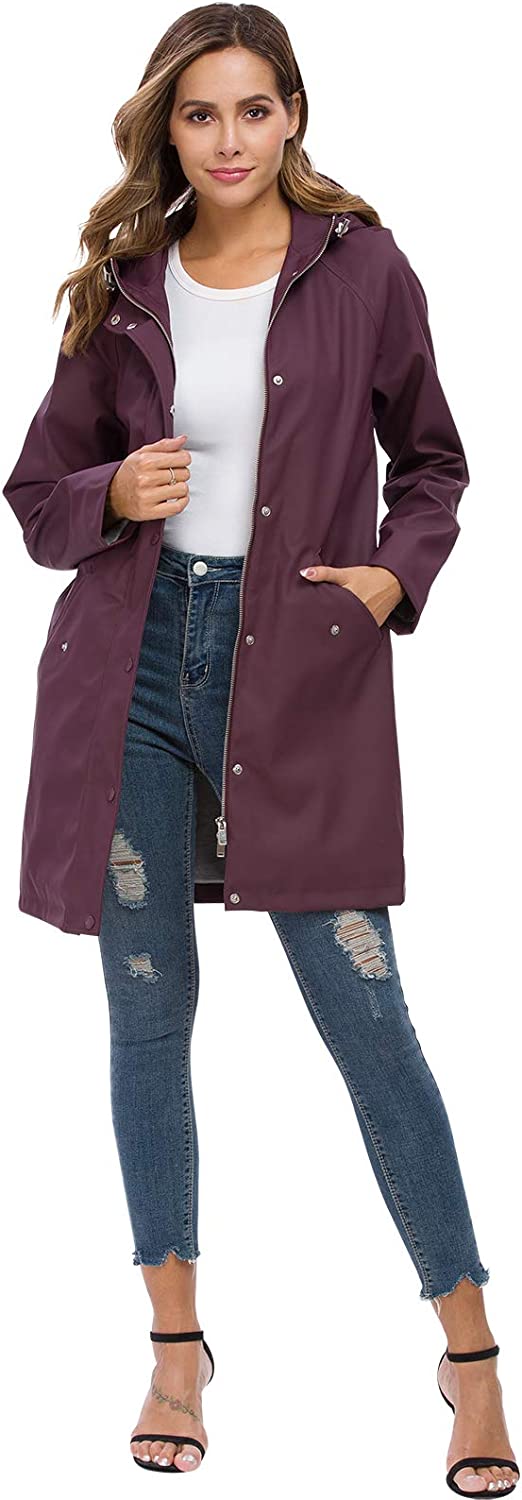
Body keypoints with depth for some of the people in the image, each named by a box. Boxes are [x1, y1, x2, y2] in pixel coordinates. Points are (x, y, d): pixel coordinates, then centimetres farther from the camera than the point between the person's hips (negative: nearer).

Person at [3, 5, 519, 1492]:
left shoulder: (362, 269, 0)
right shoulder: (126, 286, 5)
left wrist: (395, 576, -7)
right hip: (136, 659, 3)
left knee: (366, 1015, -4)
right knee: (149, 1008, 8)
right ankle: (178, 1342, 24)